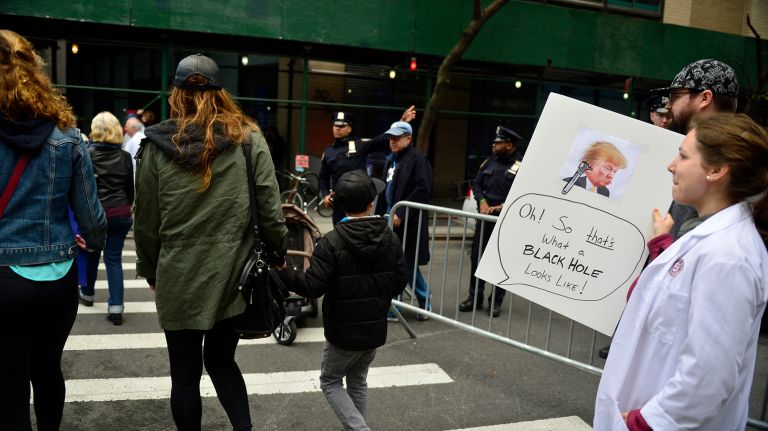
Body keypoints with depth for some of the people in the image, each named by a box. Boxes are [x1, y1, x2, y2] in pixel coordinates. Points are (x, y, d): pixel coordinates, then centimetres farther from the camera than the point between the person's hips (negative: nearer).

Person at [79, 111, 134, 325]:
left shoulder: (88, 154, -7)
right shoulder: (125, 156, 1)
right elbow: (130, 188, 7)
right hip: (120, 214, 1)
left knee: (91, 254, 20)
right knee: (114, 259, 3)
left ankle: (87, 294, 40)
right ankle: (116, 307, -3)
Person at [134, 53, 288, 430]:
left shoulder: (157, 144, -3)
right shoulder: (248, 138, -3)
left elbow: (146, 217, 2)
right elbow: (269, 209, -5)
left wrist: (149, 269, 15)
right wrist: (278, 255, 9)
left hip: (178, 277, -1)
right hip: (232, 274, 1)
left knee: (185, 372, 14)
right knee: (221, 360, 21)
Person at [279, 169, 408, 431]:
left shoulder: (332, 242, -18)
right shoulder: (391, 238, -4)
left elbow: (312, 287, -21)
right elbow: (400, 283, 1)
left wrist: (281, 273, -9)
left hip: (343, 331, -5)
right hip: (376, 329, 5)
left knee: (330, 382, 15)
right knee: (358, 381, 23)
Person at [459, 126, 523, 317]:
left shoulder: (520, 167, -10)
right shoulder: (489, 162, 9)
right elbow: (476, 183, 13)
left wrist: (502, 207, -19)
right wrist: (482, 202, -4)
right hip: (484, 217, 6)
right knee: (476, 257, 9)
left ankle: (496, 301, 15)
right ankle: (474, 297, 21)